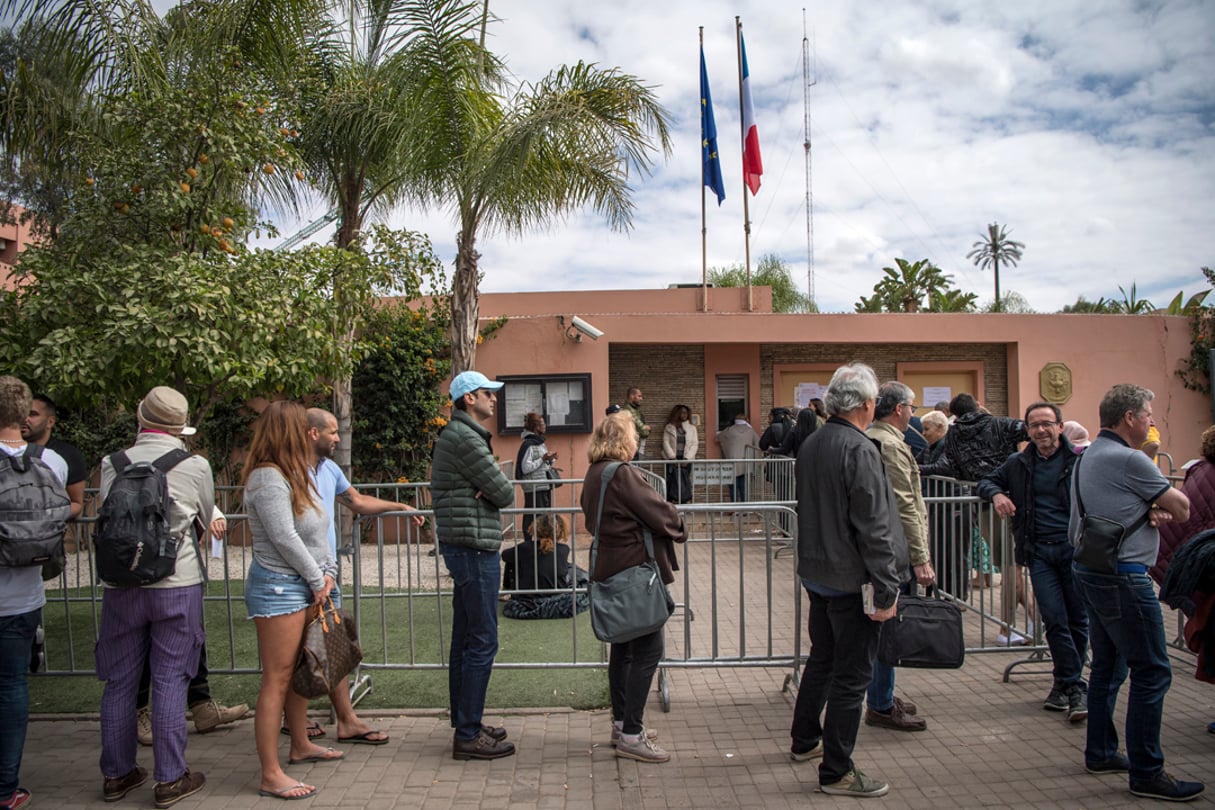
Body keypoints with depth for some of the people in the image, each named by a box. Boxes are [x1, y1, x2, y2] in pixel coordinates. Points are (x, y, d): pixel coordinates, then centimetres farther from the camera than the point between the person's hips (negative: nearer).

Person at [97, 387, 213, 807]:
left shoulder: (113, 465, -4)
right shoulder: (195, 467, -9)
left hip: (121, 586, 2)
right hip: (177, 584, -2)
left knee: (119, 682, 14)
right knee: (170, 681, 6)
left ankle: (117, 774, 26)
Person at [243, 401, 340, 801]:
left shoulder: (295, 474, 13)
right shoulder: (267, 478, -17)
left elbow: (319, 529, 14)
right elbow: (285, 538, -21)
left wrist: (328, 570, 2)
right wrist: (316, 579, -12)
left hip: (302, 587, 10)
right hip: (278, 588, -10)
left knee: (299, 671, 20)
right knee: (277, 679, -5)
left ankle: (300, 745, 35)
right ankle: (271, 775, 2)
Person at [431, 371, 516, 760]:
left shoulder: (456, 435, 19)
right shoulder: (465, 438, -15)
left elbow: (498, 491, 16)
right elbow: (505, 494, -14)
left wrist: (489, 491, -5)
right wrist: (498, 492, 7)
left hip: (466, 548, 11)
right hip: (474, 548, -11)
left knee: (465, 639, 15)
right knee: (482, 641, -6)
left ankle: (465, 724, 25)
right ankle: (468, 735, 1)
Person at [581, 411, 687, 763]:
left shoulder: (594, 474, 11)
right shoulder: (622, 473, -19)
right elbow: (659, 513, -18)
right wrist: (679, 527, 4)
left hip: (612, 571, 10)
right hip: (636, 569, -10)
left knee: (623, 648, 17)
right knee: (647, 651, -4)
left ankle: (622, 723, 27)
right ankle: (630, 735, 0)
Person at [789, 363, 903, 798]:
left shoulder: (811, 444, 7)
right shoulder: (860, 450, -20)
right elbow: (873, 528, -21)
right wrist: (887, 591, -17)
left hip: (816, 571, 9)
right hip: (851, 579, -9)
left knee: (822, 659, 23)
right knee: (852, 675, 2)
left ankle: (805, 741, 37)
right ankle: (836, 771, 11)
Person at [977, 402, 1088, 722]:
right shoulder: (1019, 464, 11)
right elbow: (987, 480, 23)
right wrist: (996, 494, 1)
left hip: (1075, 548, -2)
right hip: (1039, 552, 2)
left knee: (1077, 619, 4)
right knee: (1054, 619, -4)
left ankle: (1065, 681, 20)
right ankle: (1074, 686, 6)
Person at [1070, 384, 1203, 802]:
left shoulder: (1086, 457, 15)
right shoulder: (1128, 460, -15)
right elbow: (1183, 508, -8)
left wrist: (1155, 511, -2)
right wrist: (1166, 506, 13)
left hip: (1090, 571, 10)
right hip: (1122, 577, -10)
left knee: (1107, 665, 17)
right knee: (1152, 671, -4)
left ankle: (1100, 753, 25)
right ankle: (1146, 772, 1)